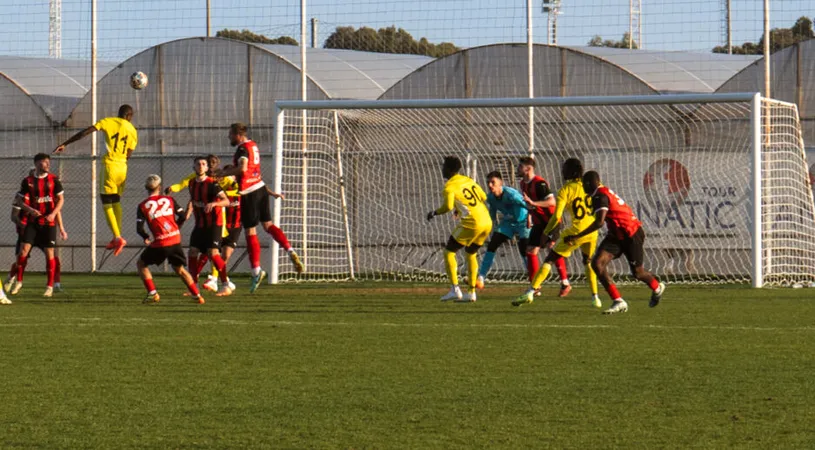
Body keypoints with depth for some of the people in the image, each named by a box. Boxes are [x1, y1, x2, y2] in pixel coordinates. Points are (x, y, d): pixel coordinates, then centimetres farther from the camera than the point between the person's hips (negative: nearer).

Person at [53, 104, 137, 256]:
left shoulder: (108, 122, 0)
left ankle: (118, 237, -12)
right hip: (122, 167, 4)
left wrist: (65, 144, -4)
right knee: (116, 202, 17)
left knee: (107, 203, 0)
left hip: (110, 165, -4)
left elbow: (85, 133, -6)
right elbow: (128, 154, 11)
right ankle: (117, 238, 15)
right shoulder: (132, 130, 9)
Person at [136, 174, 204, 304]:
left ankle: (152, 294, 7)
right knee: (179, 269, 21)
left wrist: (146, 238, 18)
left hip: (160, 242, -3)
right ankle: (197, 296, 15)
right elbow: (182, 216, 5)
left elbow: (139, 229, -3)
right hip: (175, 239, 3)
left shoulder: (142, 206, 3)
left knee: (141, 264, 17)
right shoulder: (169, 199, 10)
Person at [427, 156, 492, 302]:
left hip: (472, 224, -7)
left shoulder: (449, 187, -7)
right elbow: (483, 197, 24)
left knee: (449, 252, 5)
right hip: (487, 222, 7)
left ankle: (455, 289, -4)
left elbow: (448, 206, -21)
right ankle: (472, 292, 20)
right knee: (471, 253, 23)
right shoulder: (469, 180, 16)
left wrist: (434, 213, -2)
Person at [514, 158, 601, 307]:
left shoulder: (565, 189, -4)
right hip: (592, 231, 4)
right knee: (588, 262, 27)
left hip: (576, 230, -4)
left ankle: (530, 292, -6)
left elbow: (557, 217, -10)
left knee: (549, 260, 2)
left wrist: (545, 232, 2)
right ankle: (595, 298, 21)